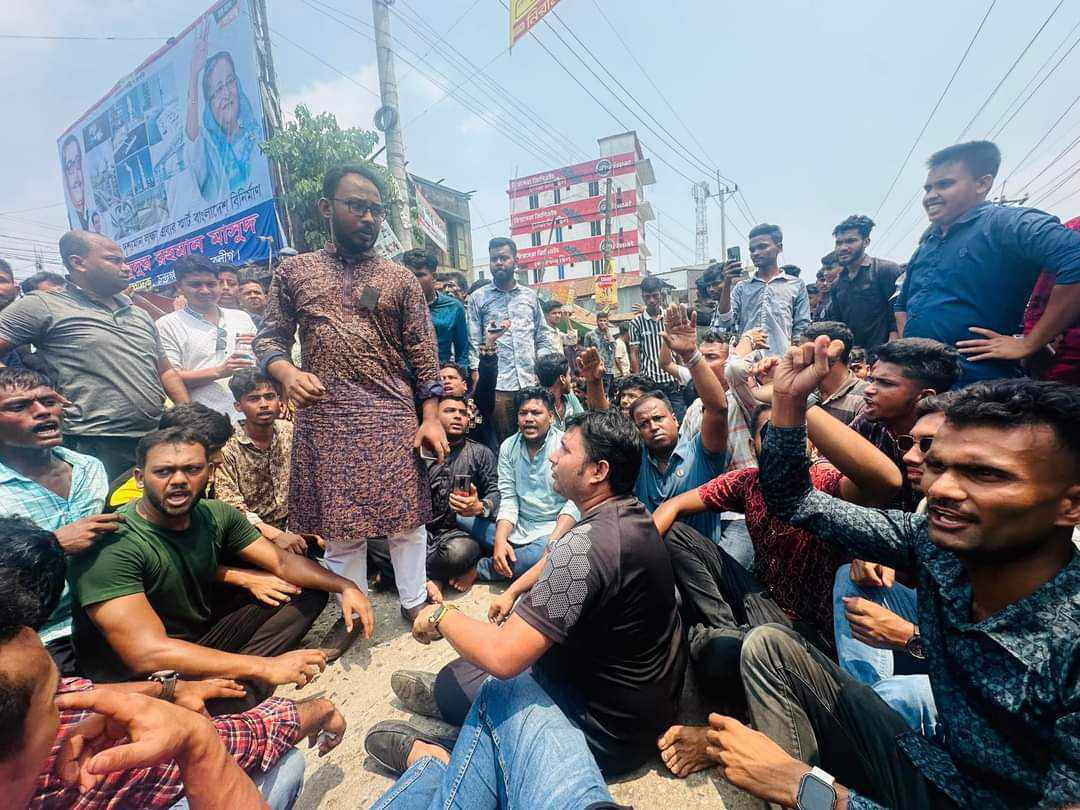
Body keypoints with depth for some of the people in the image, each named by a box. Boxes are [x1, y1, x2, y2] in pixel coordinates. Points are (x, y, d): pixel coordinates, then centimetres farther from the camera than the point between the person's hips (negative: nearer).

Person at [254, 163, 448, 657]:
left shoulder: (400, 279, 6)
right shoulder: (294, 272, 10)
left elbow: (423, 354, 3)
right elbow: (269, 339, 10)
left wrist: (431, 418, -5)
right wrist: (286, 372, -13)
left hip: (392, 416, -1)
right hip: (324, 417, 2)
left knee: (405, 516, 6)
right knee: (338, 523, 12)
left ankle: (414, 601, 29)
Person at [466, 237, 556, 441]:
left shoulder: (530, 295, 14)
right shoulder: (478, 298, 7)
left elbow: (543, 336, 15)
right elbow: (474, 343, 3)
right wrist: (478, 383, -5)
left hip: (531, 383, 2)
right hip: (496, 386, -2)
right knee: (504, 443, 4)